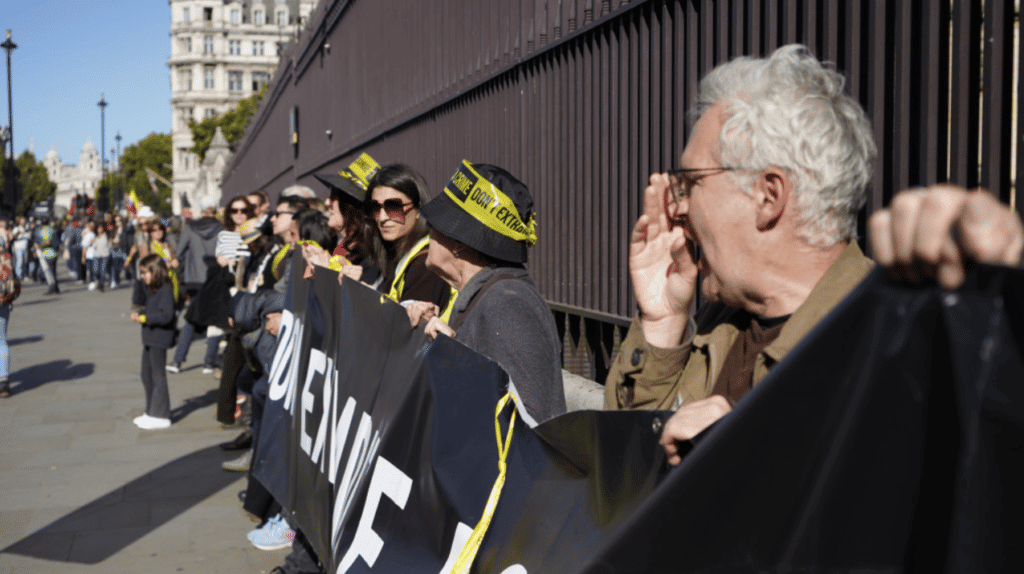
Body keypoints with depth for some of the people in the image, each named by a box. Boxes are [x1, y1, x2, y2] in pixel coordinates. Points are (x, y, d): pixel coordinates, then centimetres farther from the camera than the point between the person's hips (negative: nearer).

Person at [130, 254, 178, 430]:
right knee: (146, 375, 16)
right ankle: (151, 412, 28)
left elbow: (166, 315, -24)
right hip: (149, 338, 10)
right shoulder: (149, 289, 13)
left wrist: (143, 318, -21)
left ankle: (160, 416, 6)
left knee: (158, 376, -3)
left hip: (160, 338, -10)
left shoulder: (165, 290, -17)